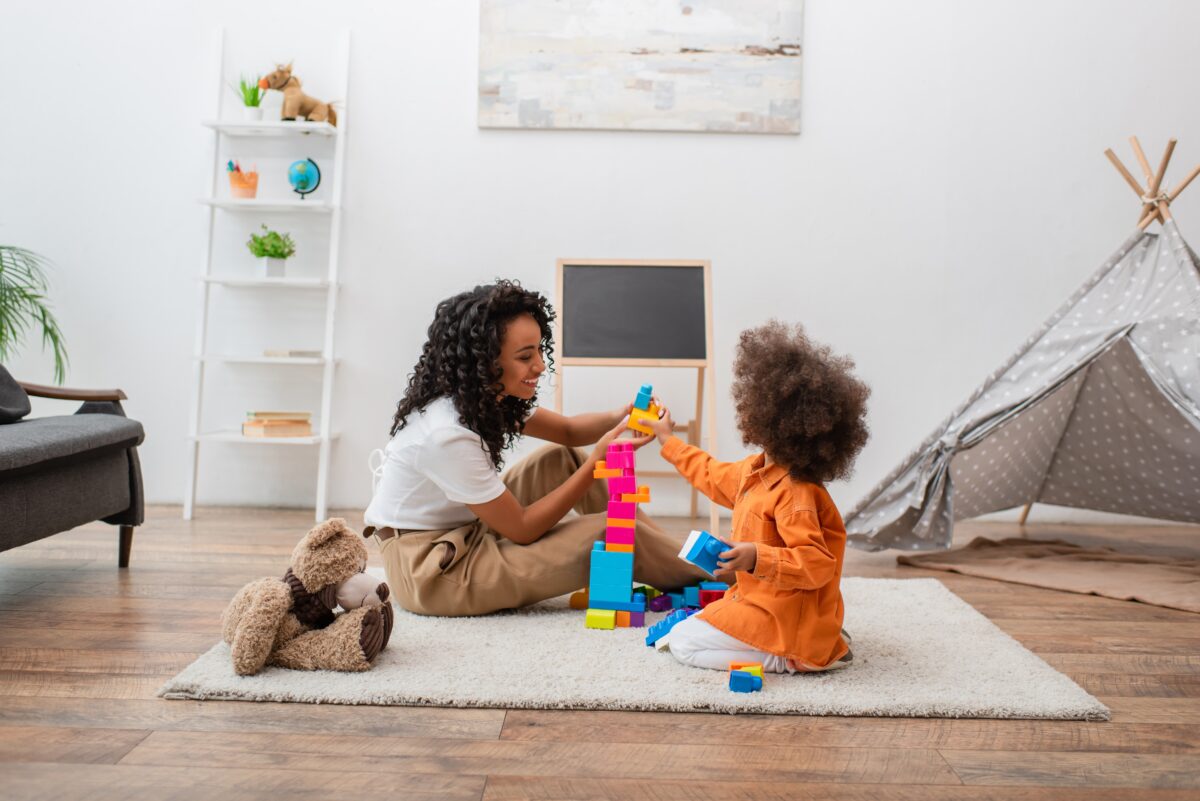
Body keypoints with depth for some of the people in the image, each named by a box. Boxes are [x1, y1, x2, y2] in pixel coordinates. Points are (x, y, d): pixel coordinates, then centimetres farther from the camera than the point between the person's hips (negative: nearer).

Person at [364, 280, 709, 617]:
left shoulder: (482, 395, -5)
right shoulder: (446, 435, -30)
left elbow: (567, 430, 8)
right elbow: (522, 529, -22)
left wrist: (618, 418, -13)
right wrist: (598, 459, -23)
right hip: (428, 570, -9)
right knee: (614, 535, -15)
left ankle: (669, 550, 14)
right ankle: (703, 580, 11)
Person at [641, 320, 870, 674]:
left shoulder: (795, 492, -26)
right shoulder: (756, 470, 6)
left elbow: (817, 565, -29)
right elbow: (711, 475, 26)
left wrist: (758, 558, -40)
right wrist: (668, 440, 34)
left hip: (783, 617, -10)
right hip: (761, 601, 10)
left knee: (683, 643, -11)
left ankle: (784, 659, -9)